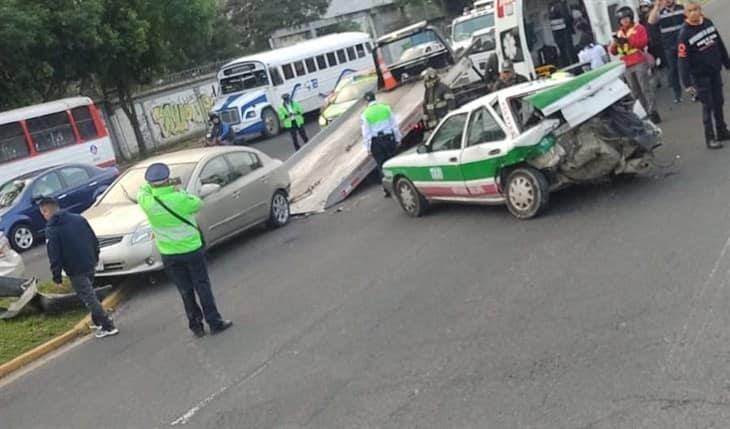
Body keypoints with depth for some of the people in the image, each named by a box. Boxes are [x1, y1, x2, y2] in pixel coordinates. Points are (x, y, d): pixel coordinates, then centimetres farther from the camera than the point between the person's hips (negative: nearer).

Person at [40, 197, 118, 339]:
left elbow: (54, 256, -14)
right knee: (90, 295, 25)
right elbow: (94, 240, 10)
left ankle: (108, 327, 1)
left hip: (76, 271, -7)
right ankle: (98, 321, 33)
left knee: (89, 298, 1)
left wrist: (57, 275, -5)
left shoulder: (52, 230, -13)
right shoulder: (79, 219, 5)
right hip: (90, 265, 7)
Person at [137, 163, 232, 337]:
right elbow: (198, 204, 0)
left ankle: (196, 325, 21)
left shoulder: (147, 203, -11)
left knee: (185, 291, 14)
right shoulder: (180, 199, -20)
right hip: (191, 250, -3)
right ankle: (215, 323, 13)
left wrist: (154, 185, 7)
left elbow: (142, 191, 12)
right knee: (202, 287, 8)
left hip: (169, 256, 3)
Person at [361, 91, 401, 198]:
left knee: (381, 166, 6)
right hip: (389, 139, 2)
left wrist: (368, 148, 2)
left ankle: (388, 190, 6)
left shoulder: (365, 114, -6)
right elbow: (395, 125, 2)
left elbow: (366, 133, -5)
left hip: (376, 142, -1)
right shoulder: (386, 108, -1)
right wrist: (397, 139, 12)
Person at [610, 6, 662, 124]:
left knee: (646, 88, -10)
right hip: (627, 66, 6)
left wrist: (627, 40, -23)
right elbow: (613, 51, 13)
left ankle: (652, 112, -11)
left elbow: (643, 42, -14)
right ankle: (646, 112, 11)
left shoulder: (639, 28, 2)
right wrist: (615, 43, -9)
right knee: (636, 92, 6)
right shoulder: (619, 33, 17)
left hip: (639, 63, -6)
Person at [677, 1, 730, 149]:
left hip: (715, 71, 6)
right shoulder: (685, 34, -18)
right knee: (708, 106, -3)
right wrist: (687, 83, -23)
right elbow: (683, 60, -20)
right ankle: (710, 138, 7)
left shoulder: (708, 23, 1)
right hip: (700, 75, -6)